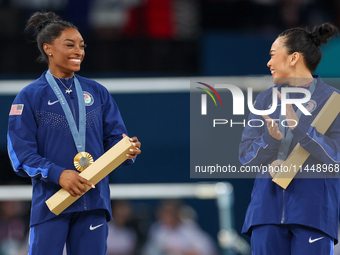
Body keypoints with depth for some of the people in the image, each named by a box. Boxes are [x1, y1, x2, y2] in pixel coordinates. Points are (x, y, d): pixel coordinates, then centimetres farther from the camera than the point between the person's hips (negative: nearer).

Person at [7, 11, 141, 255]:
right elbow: (21, 153, -6)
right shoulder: (30, 97, 0)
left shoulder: (97, 93, 11)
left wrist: (127, 151, -14)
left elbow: (114, 137, 11)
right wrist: (58, 174, -20)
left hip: (94, 200, 3)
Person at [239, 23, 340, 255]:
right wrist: (271, 139, -14)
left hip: (314, 204, -4)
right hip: (269, 199, 4)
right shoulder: (266, 99, 12)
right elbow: (246, 156, 7)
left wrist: (299, 126, -19)